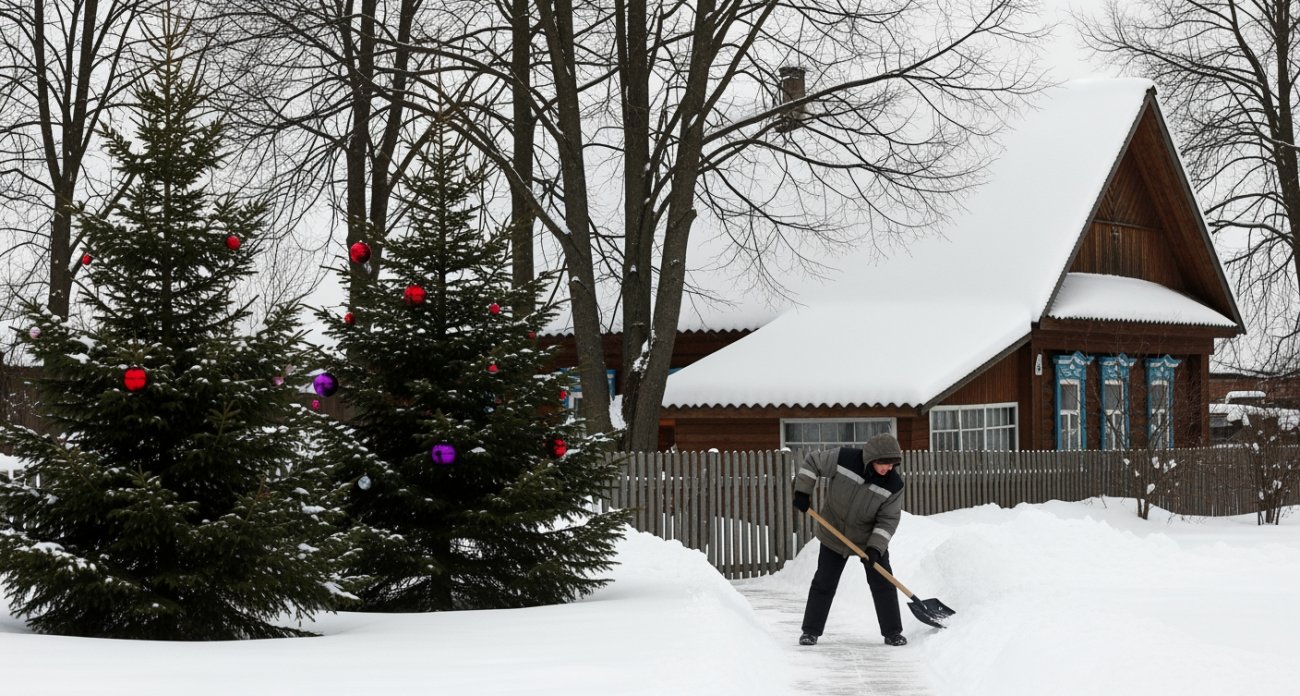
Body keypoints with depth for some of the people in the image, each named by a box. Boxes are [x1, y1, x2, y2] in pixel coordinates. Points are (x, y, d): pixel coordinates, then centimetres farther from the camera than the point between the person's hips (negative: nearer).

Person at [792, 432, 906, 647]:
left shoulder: (894, 485, -22)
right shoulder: (843, 459, -25)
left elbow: (888, 520, -17)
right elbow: (812, 462, -9)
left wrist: (876, 548, -27)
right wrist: (802, 492, -12)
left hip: (871, 539, 0)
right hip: (834, 535, 0)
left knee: (883, 584, -3)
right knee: (823, 584, 3)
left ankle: (892, 633, 8)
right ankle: (811, 631, 14)